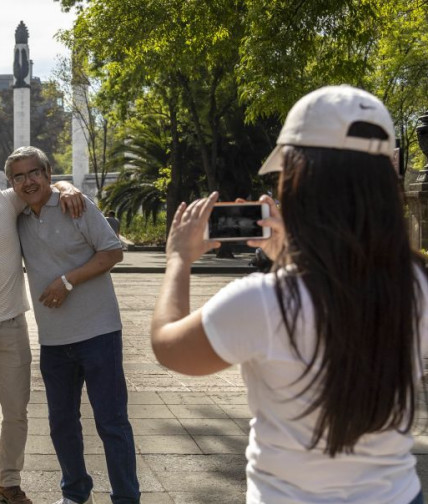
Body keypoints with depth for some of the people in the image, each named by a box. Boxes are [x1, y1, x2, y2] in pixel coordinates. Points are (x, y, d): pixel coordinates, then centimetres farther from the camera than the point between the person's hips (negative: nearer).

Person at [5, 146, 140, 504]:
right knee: (61, 422, 15)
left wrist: (67, 281, -16)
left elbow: (113, 252, -10)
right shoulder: (19, 220, 9)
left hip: (97, 331, -6)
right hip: (53, 340, 6)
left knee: (111, 421, -1)